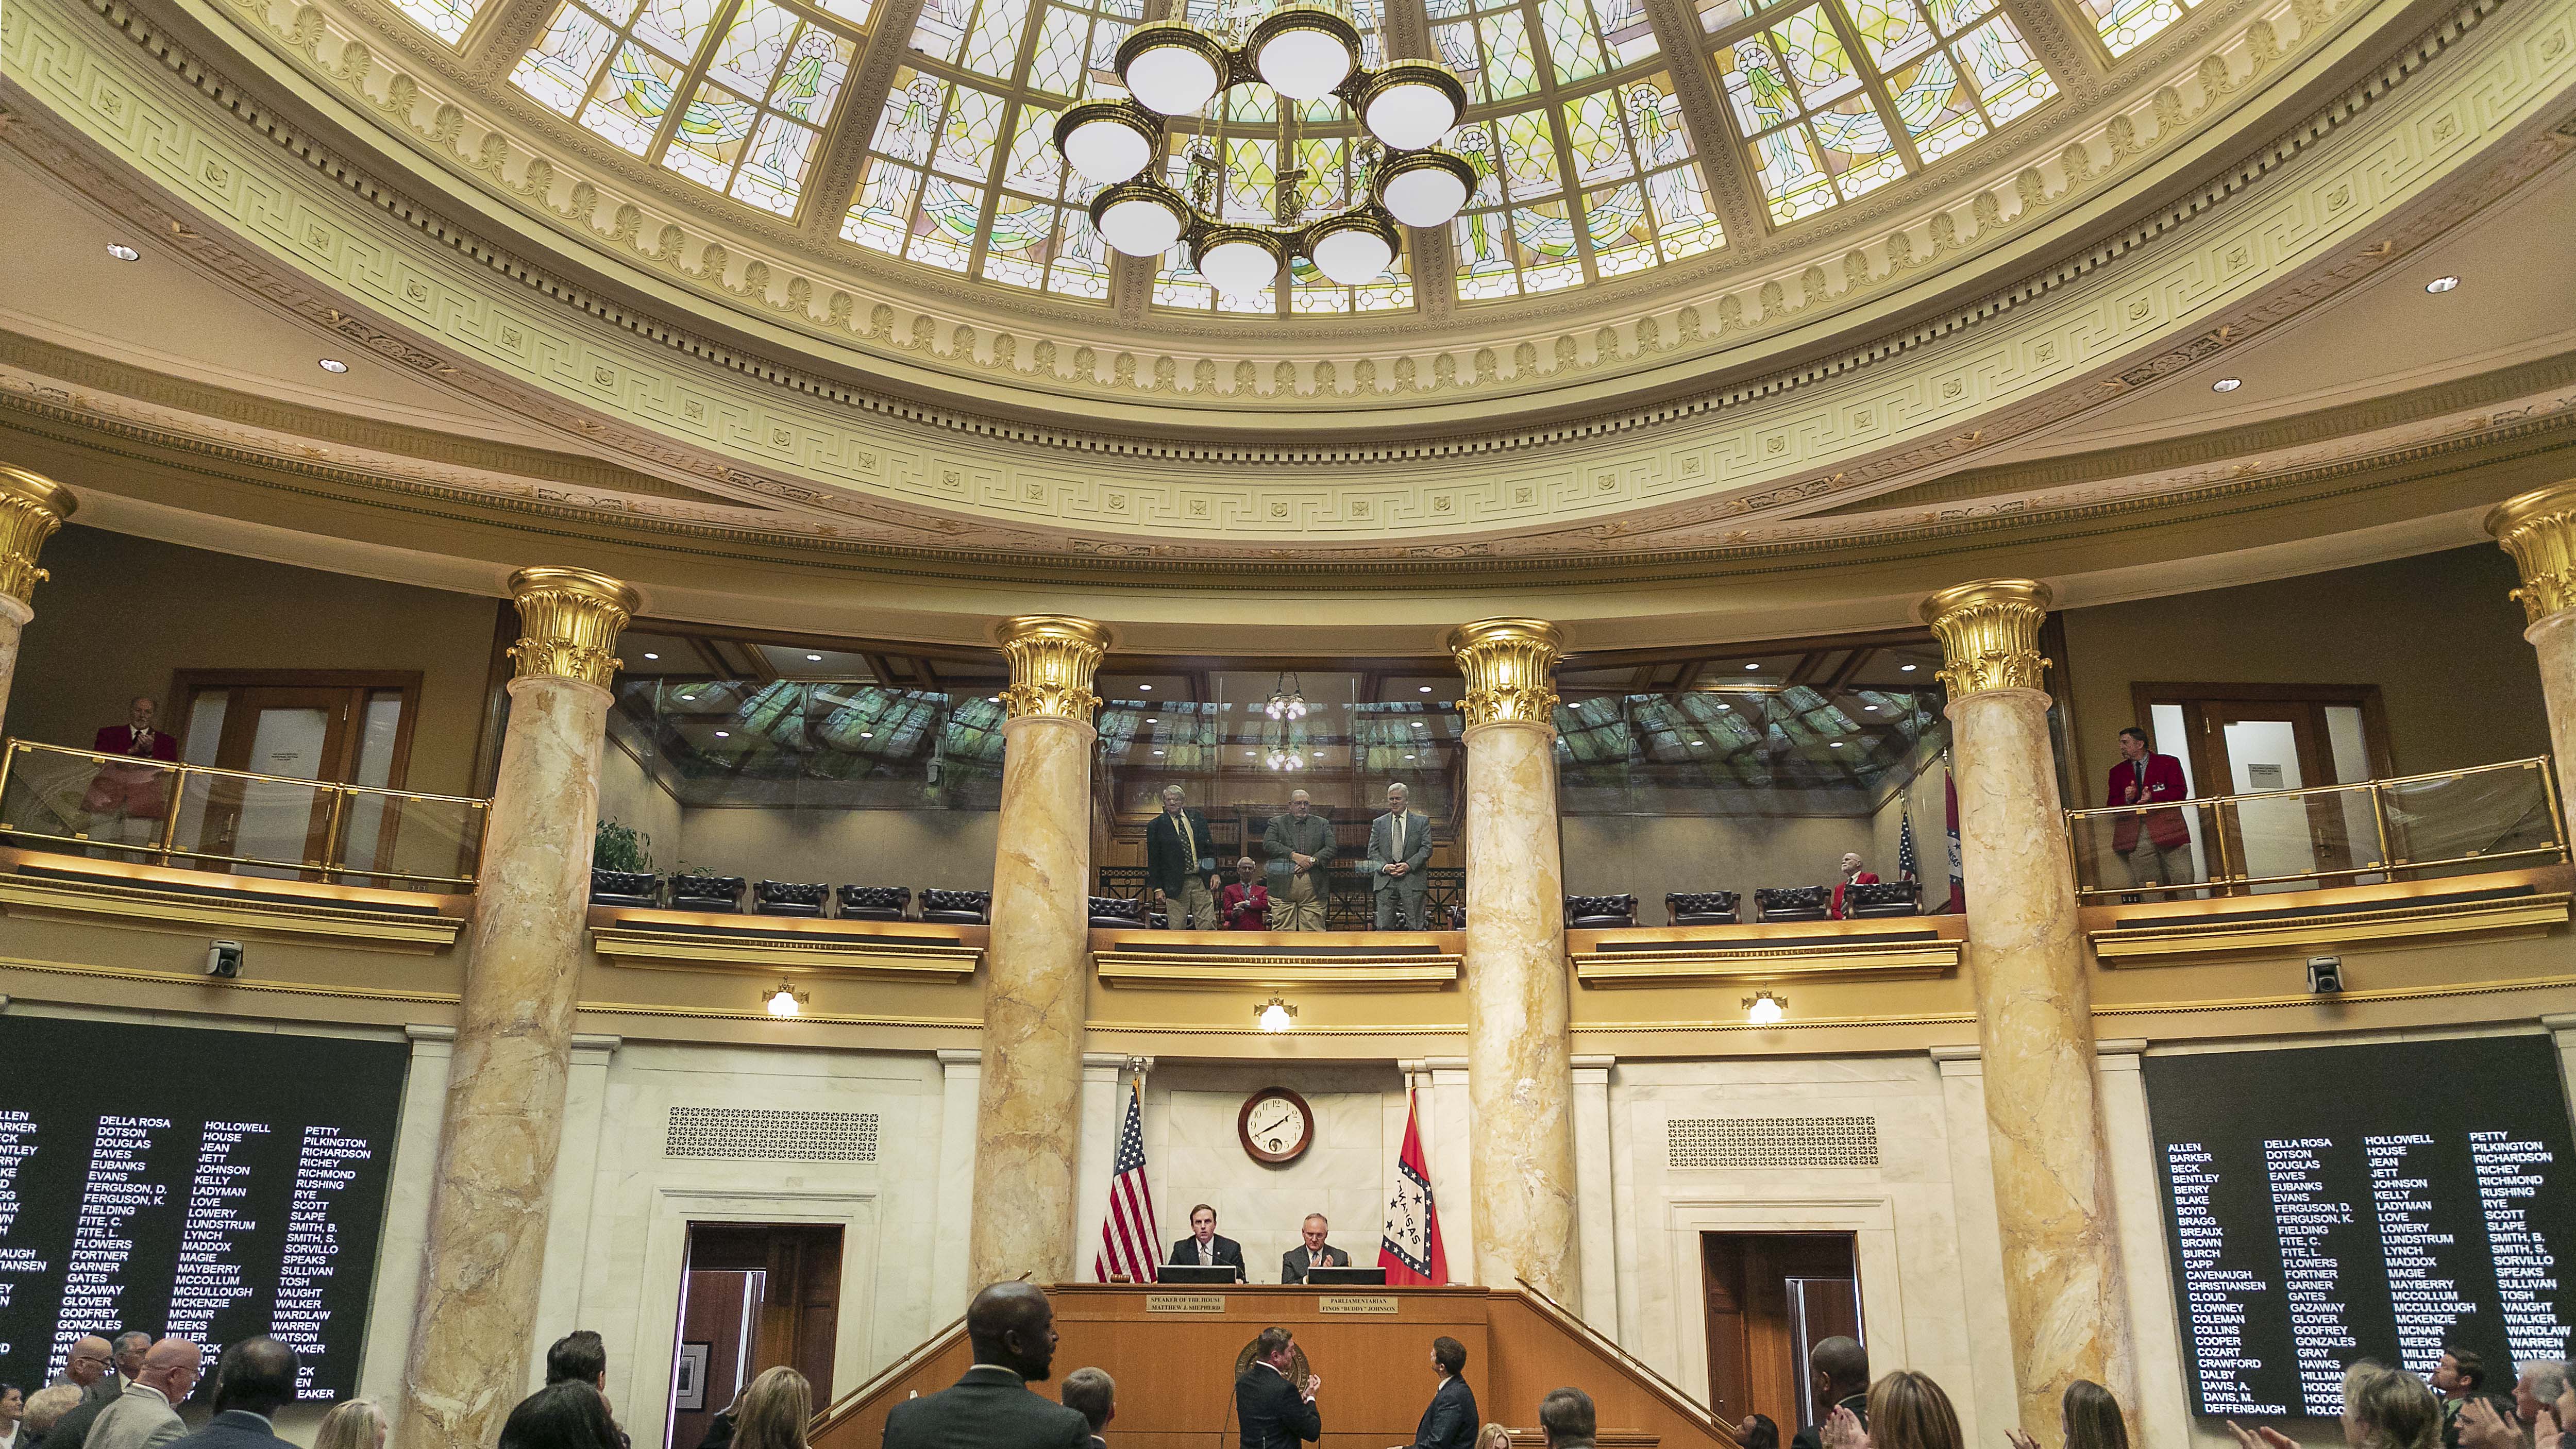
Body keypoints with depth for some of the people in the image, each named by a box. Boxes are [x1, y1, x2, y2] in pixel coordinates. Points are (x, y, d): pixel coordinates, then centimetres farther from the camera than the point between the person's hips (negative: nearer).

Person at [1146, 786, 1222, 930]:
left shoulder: (1197, 818, 10)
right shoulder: (1156, 826, 2)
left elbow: (1210, 847, 13)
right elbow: (1153, 860, 1)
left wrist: (1215, 873, 3)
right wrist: (1158, 888, -5)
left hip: (1201, 881, 2)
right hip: (1175, 884, -2)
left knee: (1208, 927, -2)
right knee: (1177, 930, -1)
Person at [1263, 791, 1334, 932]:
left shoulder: (1322, 824, 17)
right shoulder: (1277, 823, 13)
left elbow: (1331, 849, 6)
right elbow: (1268, 844, -3)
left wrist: (1312, 860, -10)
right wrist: (1294, 855, -13)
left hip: (1313, 887, 1)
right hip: (1283, 886, -1)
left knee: (1313, 929, -3)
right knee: (1282, 928, -4)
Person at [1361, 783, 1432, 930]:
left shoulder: (1422, 821, 9)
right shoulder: (1379, 823, 14)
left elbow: (1427, 848, 1)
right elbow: (1372, 851, 9)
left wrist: (1409, 865, -12)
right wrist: (1384, 866, -10)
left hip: (1412, 880, -1)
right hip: (1385, 881, 1)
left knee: (1416, 927, -2)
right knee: (1384, 926, -3)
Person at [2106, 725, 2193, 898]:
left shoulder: (2168, 763, 9)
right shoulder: (2118, 771, 17)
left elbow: (2180, 793, -2)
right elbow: (2112, 805, 11)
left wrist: (2153, 797, -14)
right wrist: (2127, 799, -9)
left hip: (2168, 830, -2)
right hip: (2137, 837, 2)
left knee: (2183, 880, -5)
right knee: (2147, 887, -2)